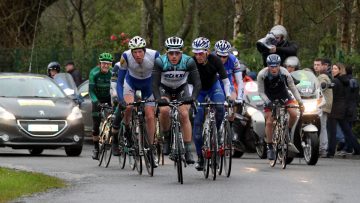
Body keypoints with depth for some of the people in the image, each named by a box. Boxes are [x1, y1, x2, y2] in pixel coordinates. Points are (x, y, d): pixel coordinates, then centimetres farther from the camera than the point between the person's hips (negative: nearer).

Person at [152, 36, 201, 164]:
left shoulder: (189, 62, -27)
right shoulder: (160, 62, -28)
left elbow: (197, 83, -30)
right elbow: (155, 83, -32)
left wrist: (193, 97, -48)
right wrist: (158, 98, -50)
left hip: (181, 89, 1)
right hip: (164, 89, -1)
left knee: (184, 114, -18)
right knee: (164, 110, -28)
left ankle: (188, 150, -13)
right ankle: (166, 138, -4)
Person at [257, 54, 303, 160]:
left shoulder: (284, 73, -24)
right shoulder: (262, 75, -26)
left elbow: (292, 87, -14)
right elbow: (261, 92, -17)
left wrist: (299, 100, -22)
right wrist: (267, 101, -32)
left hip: (283, 95, 1)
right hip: (270, 98, -1)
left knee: (294, 114, -20)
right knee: (269, 122, -9)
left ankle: (287, 135, 5)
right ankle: (270, 148, 5)